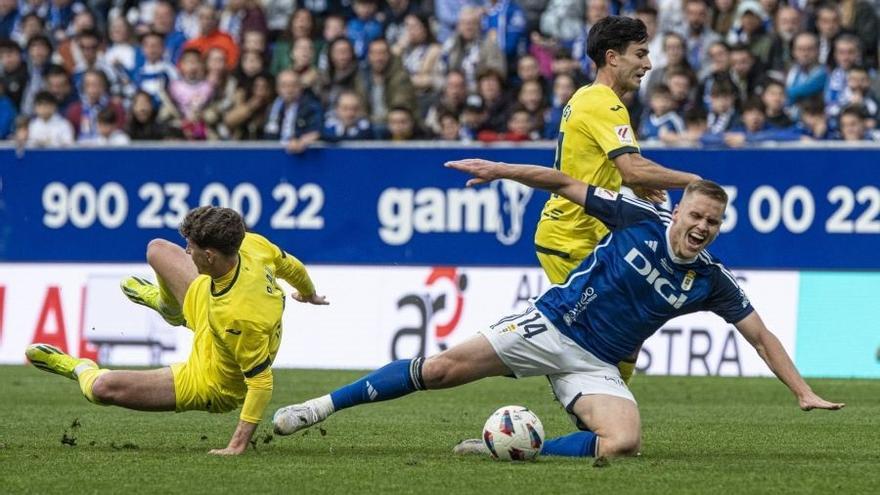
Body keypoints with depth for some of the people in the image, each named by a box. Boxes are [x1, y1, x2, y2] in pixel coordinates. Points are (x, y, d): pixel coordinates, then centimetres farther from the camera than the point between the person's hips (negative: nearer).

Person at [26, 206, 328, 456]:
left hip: (211, 386, -8)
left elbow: (261, 382, -38)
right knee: (157, 250, 17)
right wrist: (308, 293, 20)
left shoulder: (238, 318, -47)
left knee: (103, 388, -12)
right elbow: (289, 265, -4)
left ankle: (82, 369, 29)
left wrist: (239, 443, -34)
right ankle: (169, 306, 54)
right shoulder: (251, 243, -27)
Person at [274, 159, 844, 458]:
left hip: (596, 365, 2)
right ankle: (320, 407, -6)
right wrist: (499, 169, -12)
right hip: (549, 327, -2)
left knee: (623, 443, -27)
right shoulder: (641, 219, -7)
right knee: (443, 367, -13)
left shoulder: (712, 281, -1)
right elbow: (565, 184, -3)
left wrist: (805, 392, -1)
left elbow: (761, 335, 4)